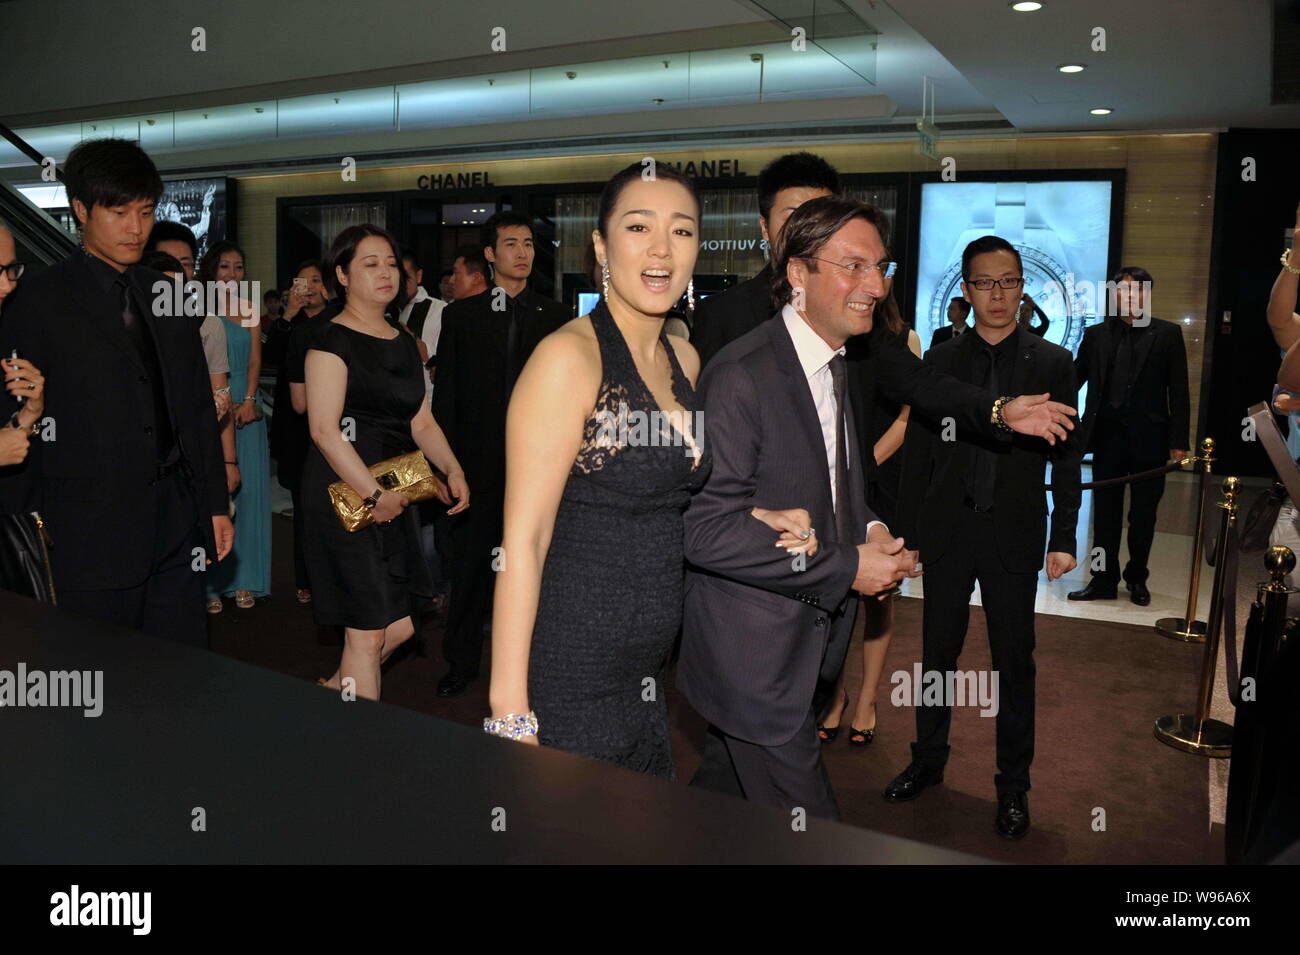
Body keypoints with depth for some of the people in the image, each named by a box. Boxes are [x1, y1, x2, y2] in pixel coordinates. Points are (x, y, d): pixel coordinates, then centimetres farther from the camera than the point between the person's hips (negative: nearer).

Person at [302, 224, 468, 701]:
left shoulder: (404, 343, 15)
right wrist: (374, 494, -19)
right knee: (367, 632, -4)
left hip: (393, 495, 8)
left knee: (400, 626, 12)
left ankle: (334, 693, 36)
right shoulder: (332, 341, -9)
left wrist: (452, 469, -2)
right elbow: (324, 429, -17)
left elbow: (421, 421, 15)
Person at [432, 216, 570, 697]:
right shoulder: (461, 315, 6)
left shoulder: (553, 316, 6)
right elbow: (446, 391, 5)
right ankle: (462, 660, 22)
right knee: (471, 559, 8)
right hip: (478, 457, 0)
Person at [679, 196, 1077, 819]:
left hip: (803, 643, 8)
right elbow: (706, 529, -26)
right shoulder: (740, 376, -22)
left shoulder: (837, 363, 7)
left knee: (724, 788, 24)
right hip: (753, 657, -8)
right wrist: (847, 567, -22)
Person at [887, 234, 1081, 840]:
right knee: (937, 653, 12)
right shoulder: (939, 363, 4)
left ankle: (1013, 785, 22)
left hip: (1014, 535, -1)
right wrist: (908, 534, 1)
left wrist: (1063, 539, -4)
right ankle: (928, 761, 30)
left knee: (1014, 662, 7)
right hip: (947, 533, 2)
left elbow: (1067, 458, 1)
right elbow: (917, 456, 5)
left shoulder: (1053, 363, 1)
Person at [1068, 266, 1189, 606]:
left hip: (1149, 438, -1)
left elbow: (1179, 391, 0)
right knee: (1105, 511, 6)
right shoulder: (1096, 334, 8)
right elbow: (1076, 379, 6)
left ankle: (1137, 578, 22)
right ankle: (1104, 580, 14)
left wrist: (1178, 441, -5)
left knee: (1143, 513, 9)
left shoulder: (1167, 334, 3)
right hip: (1108, 434, 1)